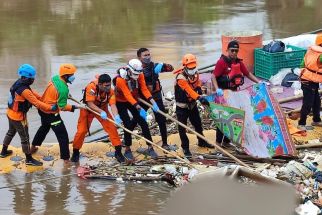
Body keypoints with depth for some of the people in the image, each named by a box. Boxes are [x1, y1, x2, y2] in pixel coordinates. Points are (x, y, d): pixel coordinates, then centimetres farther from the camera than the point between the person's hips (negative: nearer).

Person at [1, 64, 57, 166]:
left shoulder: (19, 83, -4)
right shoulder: (24, 90, -31)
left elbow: (32, 93, 5)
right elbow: (36, 103, -29)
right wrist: (51, 107, -26)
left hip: (11, 113, 9)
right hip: (18, 116, -9)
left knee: (11, 132, 29)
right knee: (25, 137, 5)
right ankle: (29, 159, 17)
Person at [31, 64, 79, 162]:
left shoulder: (55, 78, -5)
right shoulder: (63, 89, -29)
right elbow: (62, 107, -24)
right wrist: (74, 107, -18)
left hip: (42, 109, 9)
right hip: (51, 114, -9)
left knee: (44, 127, 34)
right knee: (62, 135, -2)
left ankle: (33, 147, 50)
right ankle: (66, 159, 1)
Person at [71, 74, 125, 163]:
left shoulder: (110, 91, -23)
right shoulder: (91, 87, -33)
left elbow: (112, 105, -31)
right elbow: (90, 104, -33)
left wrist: (116, 116, -50)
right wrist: (101, 112, -45)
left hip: (102, 109, 3)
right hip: (88, 109, -3)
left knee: (112, 128, -9)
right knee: (82, 130, -5)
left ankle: (118, 151, 2)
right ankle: (75, 152, 16)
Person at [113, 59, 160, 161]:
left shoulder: (140, 75, -16)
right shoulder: (120, 79, -33)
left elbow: (144, 89, -16)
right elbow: (127, 95, -36)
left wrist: (152, 101, -30)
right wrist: (139, 108, -42)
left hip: (133, 100, 5)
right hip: (121, 102, -5)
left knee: (143, 122, -4)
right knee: (127, 124, -12)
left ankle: (150, 148, 2)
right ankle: (127, 150, 3)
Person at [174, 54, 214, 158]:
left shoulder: (195, 73, -4)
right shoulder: (181, 78, -28)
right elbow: (189, 90, -39)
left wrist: (198, 87, -5)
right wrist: (200, 98, -50)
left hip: (192, 104, 7)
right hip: (182, 106, -7)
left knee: (198, 124, 20)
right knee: (182, 128, -3)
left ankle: (202, 142, 39)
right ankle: (185, 148, 9)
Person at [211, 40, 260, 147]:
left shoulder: (238, 62, 5)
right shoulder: (222, 62, -15)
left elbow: (248, 74, 13)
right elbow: (213, 76, -21)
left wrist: (259, 82, 4)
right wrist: (217, 89, -35)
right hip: (223, 94, -7)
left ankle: (227, 139, 22)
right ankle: (220, 140, 8)